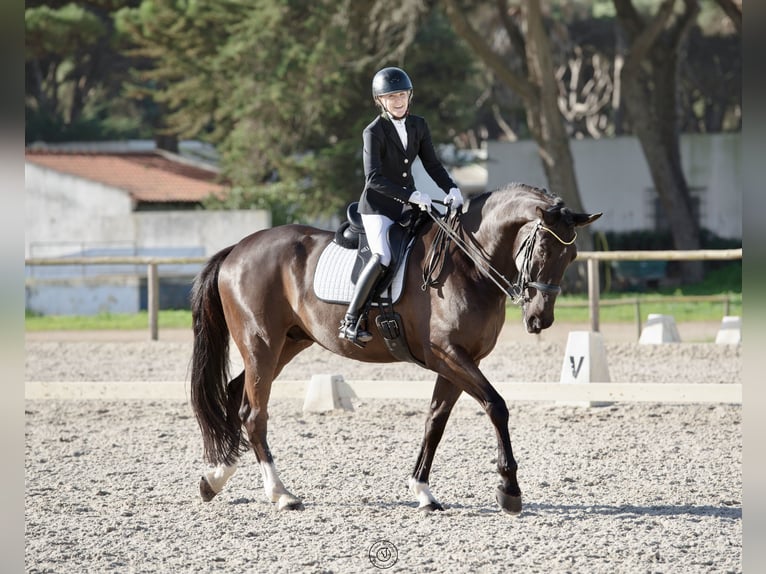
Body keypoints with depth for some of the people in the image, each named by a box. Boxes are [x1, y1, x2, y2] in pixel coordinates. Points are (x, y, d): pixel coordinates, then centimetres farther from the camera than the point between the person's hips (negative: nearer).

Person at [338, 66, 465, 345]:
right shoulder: (374, 132, -14)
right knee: (382, 257, -26)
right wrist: (412, 195, -29)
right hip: (377, 206, -7)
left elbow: (432, 164, 10)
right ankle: (349, 322, -25)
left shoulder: (418, 126, 6)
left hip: (409, 204, 7)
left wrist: (452, 189, -9)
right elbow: (373, 178, -22)